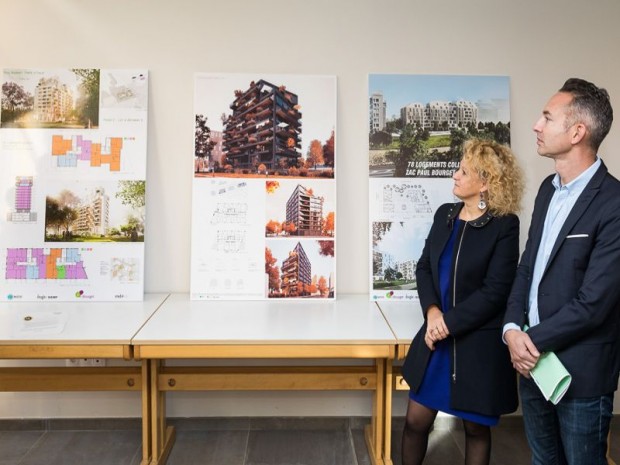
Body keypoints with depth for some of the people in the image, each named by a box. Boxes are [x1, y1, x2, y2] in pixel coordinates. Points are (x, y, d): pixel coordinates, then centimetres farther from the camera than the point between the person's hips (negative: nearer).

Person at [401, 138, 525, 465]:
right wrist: (432, 311, -11)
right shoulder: (445, 214, 5)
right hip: (437, 337, 5)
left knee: (476, 427, 14)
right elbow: (424, 267, 5)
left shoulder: (504, 225, -12)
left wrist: (450, 322, -16)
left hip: (479, 345, -4)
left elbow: (495, 291, -15)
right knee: (416, 421, 11)